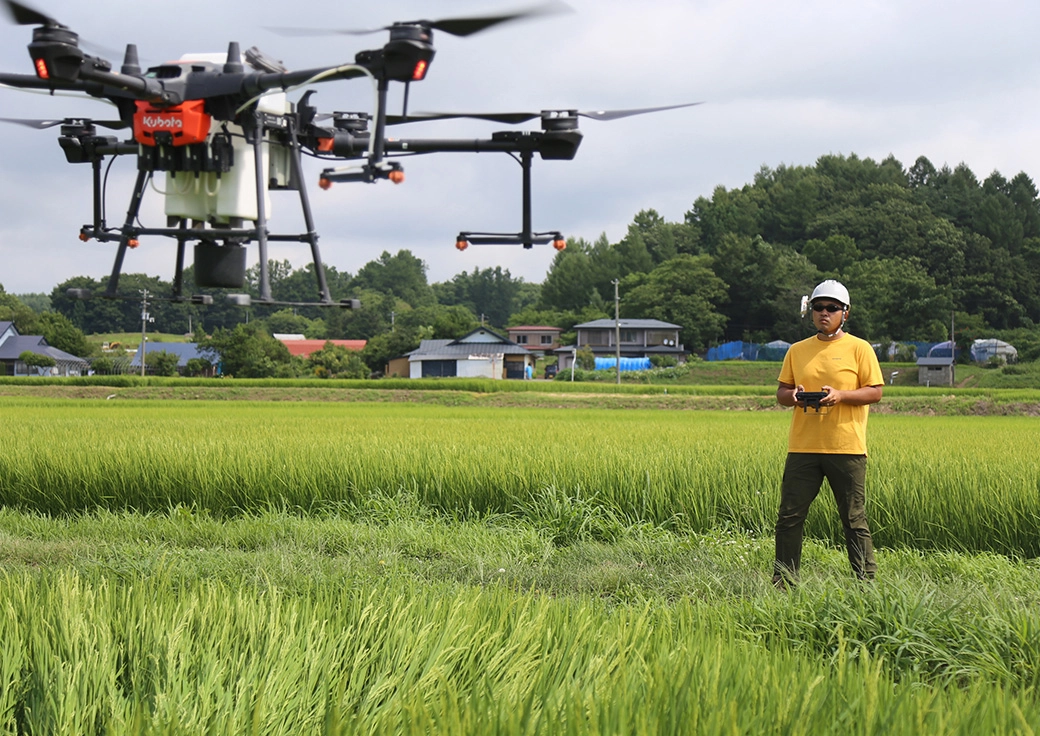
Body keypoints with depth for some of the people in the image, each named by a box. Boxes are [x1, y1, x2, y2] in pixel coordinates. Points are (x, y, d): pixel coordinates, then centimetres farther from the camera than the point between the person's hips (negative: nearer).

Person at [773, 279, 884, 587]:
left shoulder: (859, 348, 2)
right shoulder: (797, 350, 13)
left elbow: (875, 392, -2)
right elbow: (781, 392, 15)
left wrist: (841, 395, -17)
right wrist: (792, 396, -9)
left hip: (847, 448, -3)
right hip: (803, 447, 3)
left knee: (854, 519, 1)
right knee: (789, 516, 3)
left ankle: (866, 581, 10)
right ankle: (784, 582, 13)